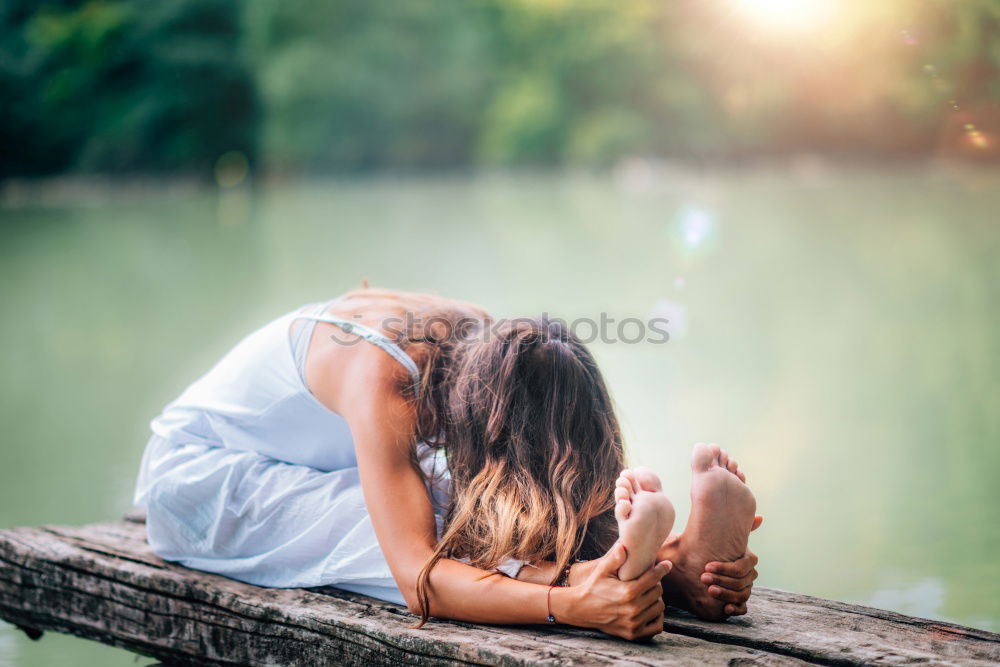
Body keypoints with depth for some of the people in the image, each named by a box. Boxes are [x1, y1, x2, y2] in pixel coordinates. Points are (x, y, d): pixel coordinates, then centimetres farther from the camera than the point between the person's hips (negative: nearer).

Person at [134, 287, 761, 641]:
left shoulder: (495, 357, -20)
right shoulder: (384, 375, -41)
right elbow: (418, 577, -50)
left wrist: (681, 571, -40)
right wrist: (574, 604, -64)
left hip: (324, 470, 6)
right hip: (201, 475, -5)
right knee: (422, 529, -36)